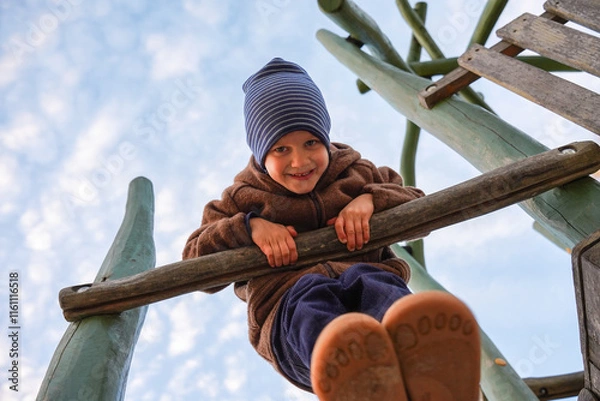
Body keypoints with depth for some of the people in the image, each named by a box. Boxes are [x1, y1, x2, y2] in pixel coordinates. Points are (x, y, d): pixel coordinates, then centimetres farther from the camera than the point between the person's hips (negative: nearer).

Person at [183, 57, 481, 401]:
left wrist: (371, 199, -2)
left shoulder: (356, 173, 23)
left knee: (368, 280, -36)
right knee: (312, 294, -38)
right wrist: (249, 226, -6)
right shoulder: (244, 198, 20)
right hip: (288, 312, -1)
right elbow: (195, 263, 13)